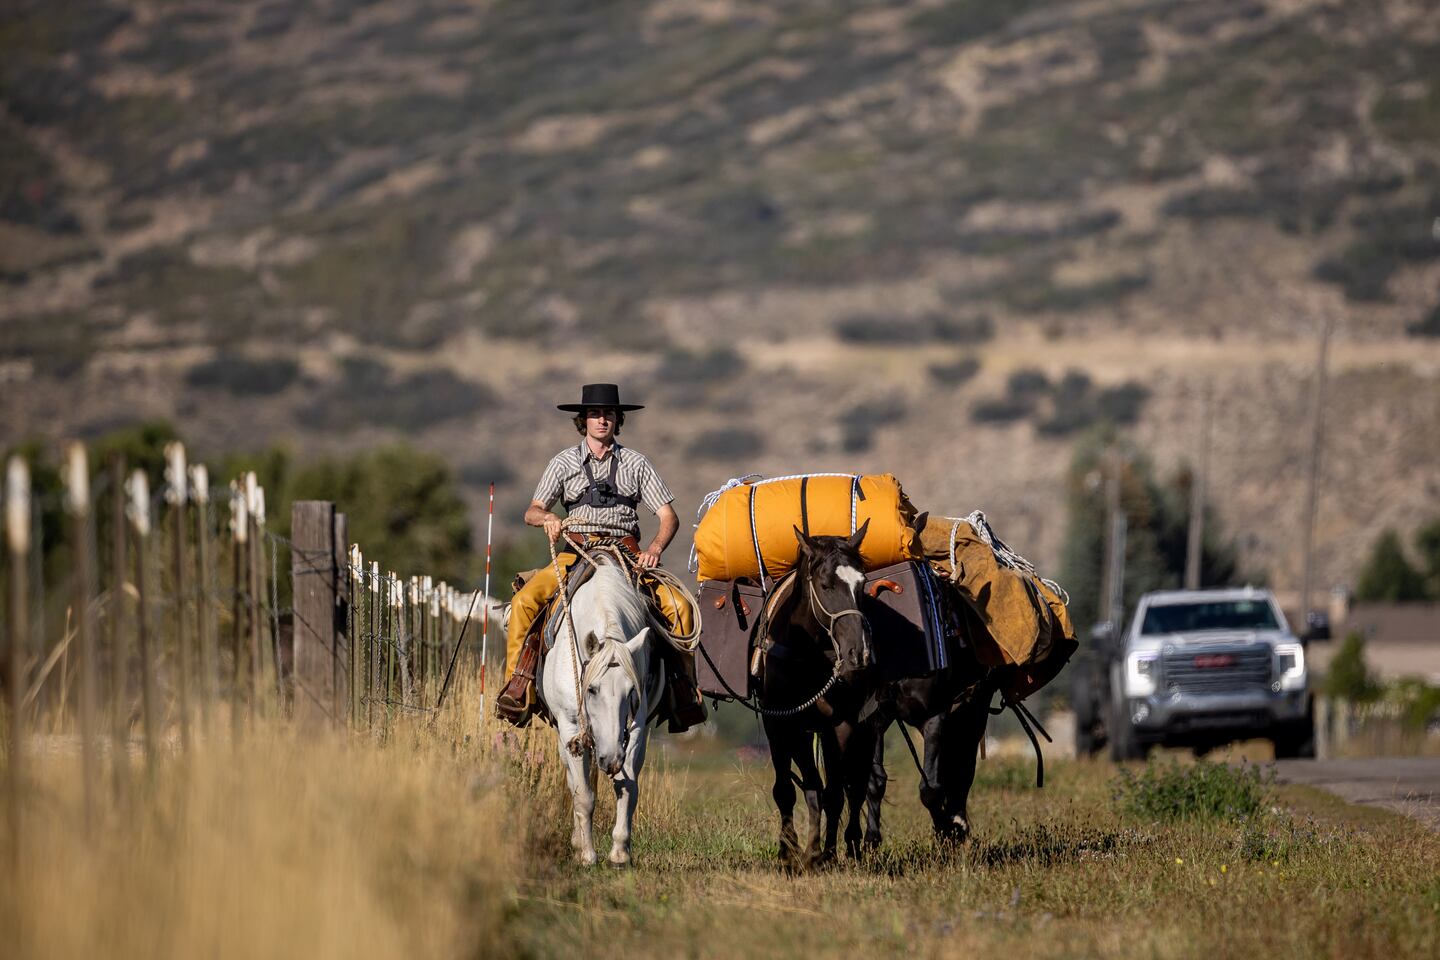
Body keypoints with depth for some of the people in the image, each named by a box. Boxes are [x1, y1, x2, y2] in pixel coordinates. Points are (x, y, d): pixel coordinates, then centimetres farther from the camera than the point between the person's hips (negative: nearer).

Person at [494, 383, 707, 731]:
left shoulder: (636, 463, 10)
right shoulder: (565, 462, 11)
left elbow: (668, 516, 6)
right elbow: (531, 512, 6)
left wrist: (654, 549, -14)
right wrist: (547, 516, -19)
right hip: (574, 555, 0)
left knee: (679, 606, -23)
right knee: (525, 601, -25)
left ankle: (683, 689, -12)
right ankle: (518, 686, -19)